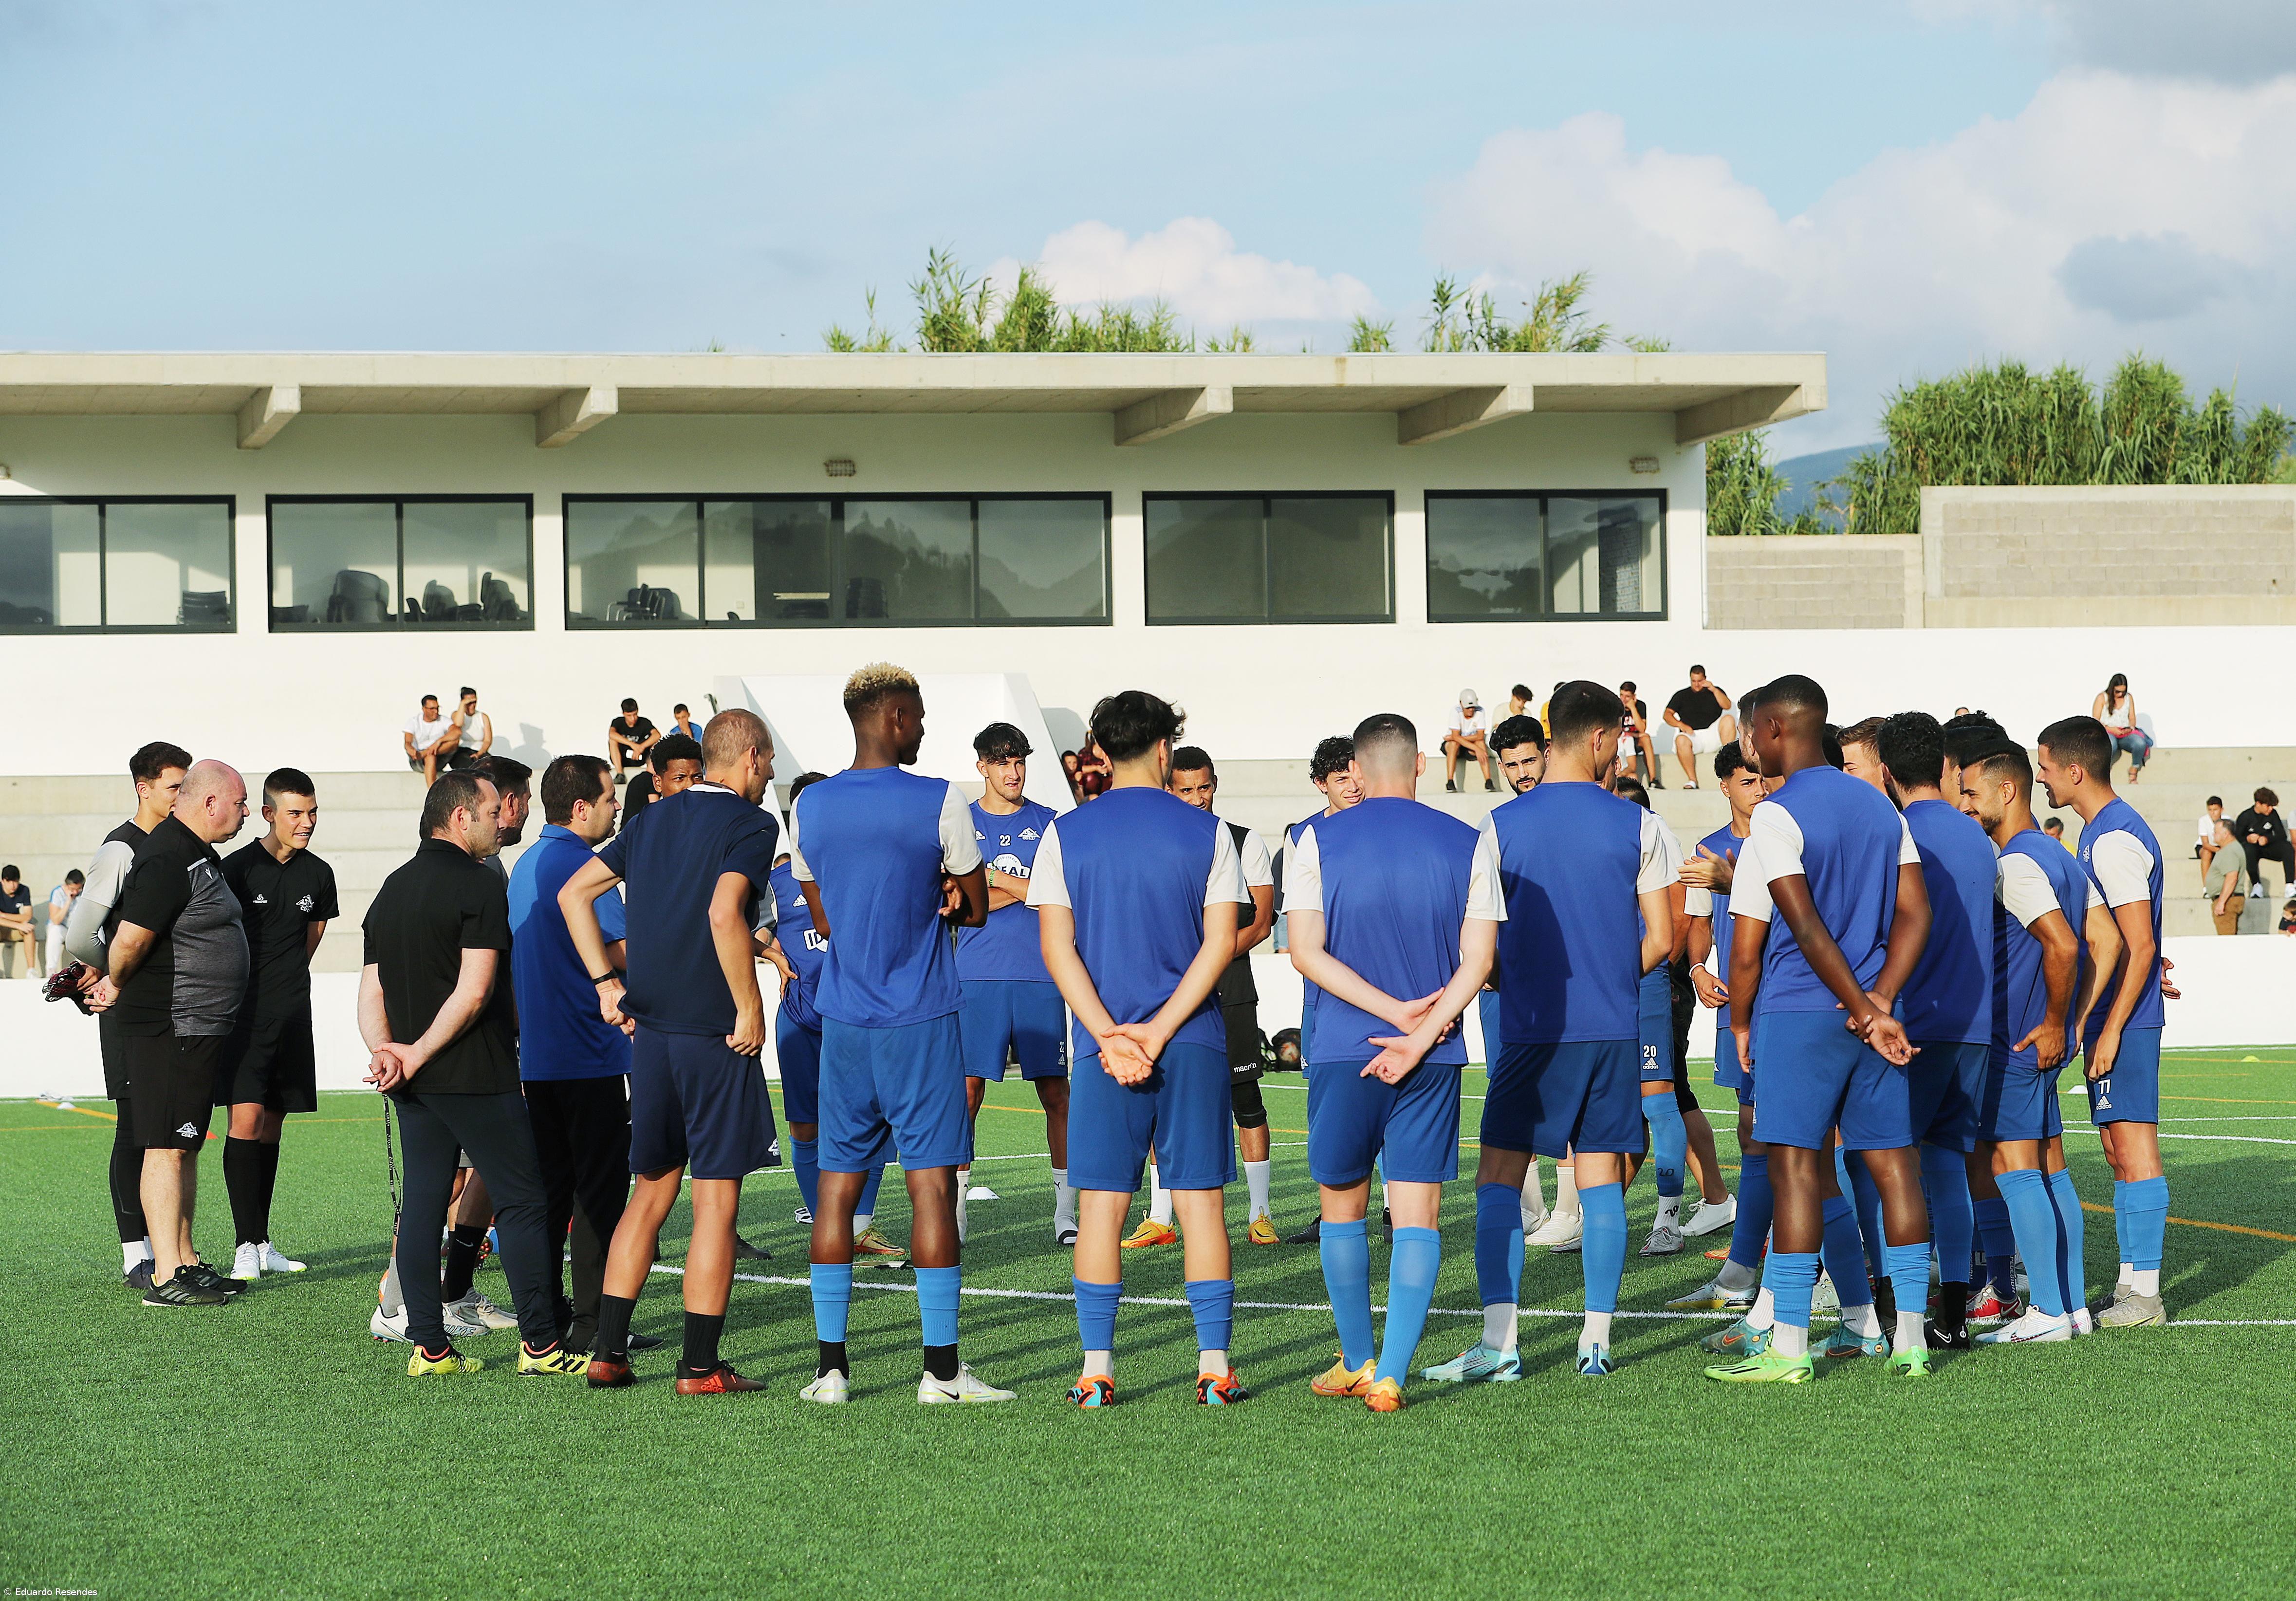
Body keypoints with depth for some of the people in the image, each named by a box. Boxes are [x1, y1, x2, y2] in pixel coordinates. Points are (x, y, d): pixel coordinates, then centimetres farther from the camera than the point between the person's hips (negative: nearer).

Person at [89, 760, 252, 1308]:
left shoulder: (199, 855, 17)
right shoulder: (168, 861, -18)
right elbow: (130, 939, -23)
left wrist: (114, 983, 14)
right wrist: (117, 987, -6)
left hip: (199, 1030, 10)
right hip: (170, 1030, -10)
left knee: (187, 1146, 14)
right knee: (167, 1148, -8)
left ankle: (186, 1262, 20)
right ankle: (166, 1278, -7)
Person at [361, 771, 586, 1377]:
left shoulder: (390, 890, 14)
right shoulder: (478, 886, -10)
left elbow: (371, 992, 10)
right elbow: (475, 991, -18)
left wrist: (385, 1052, -3)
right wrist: (418, 1055, -13)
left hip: (414, 1080, 8)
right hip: (476, 1076, -7)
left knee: (421, 1206, 7)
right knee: (522, 1201, -1)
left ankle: (429, 1346, 6)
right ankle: (540, 1343, -2)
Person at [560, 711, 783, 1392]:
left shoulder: (654, 820, 14)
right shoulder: (750, 824, -8)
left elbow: (574, 892, 14)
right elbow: (724, 913, -24)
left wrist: (606, 982, 13)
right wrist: (750, 1009, -16)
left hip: (649, 1030, 7)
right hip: (714, 1035, -7)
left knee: (650, 1192, 16)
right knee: (717, 1200, -1)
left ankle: (608, 1352, 14)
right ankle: (701, 1367, 0)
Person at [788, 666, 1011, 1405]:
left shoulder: (809, 807, 6)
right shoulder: (939, 803, -8)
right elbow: (975, 909, 1)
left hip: (843, 1019, 4)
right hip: (922, 1019, -4)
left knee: (839, 1183, 7)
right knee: (931, 1183, -2)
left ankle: (831, 1366, 6)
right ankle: (942, 1368, -2)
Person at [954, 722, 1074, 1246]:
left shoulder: (1048, 824, 10)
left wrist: (998, 880, -9)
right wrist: (1023, 891, -7)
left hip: (1040, 975, 1)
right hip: (978, 976, -1)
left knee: (1055, 1092, 0)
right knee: (968, 1090, -5)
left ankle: (1066, 1208, 7)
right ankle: (955, 1210, 0)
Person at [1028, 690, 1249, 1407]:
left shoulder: (1064, 834, 3)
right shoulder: (1207, 832, 2)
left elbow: (1057, 946, -4)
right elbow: (1221, 942, -5)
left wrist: (1109, 1036, -9)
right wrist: (1160, 1031, -9)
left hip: (1102, 1044, 0)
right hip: (1194, 1042, 0)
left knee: (1101, 1201, 4)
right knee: (1199, 1199, 4)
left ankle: (1096, 1370, 2)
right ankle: (1215, 1366, 2)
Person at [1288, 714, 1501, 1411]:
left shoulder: (1318, 840, 0)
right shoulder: (1469, 844, 2)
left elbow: (1305, 951, -6)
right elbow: (1478, 961, -4)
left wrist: (1395, 1010, -8)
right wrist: (1421, 1034, -9)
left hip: (1342, 1053, 0)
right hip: (1435, 1060, 0)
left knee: (1343, 1205, 14)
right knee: (1416, 1213, 1)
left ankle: (1357, 1364, 23)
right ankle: (1390, 1376, -7)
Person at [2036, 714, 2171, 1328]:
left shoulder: (2115, 839, -16)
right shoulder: (2102, 833, 15)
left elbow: (2140, 945, -20)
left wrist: (2111, 1029, -20)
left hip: (2124, 1021, -10)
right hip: (2110, 1019, 10)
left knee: (2133, 1146, -7)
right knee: (2118, 1149, 12)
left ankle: (2145, 1295, -5)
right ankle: (2130, 1284, 17)